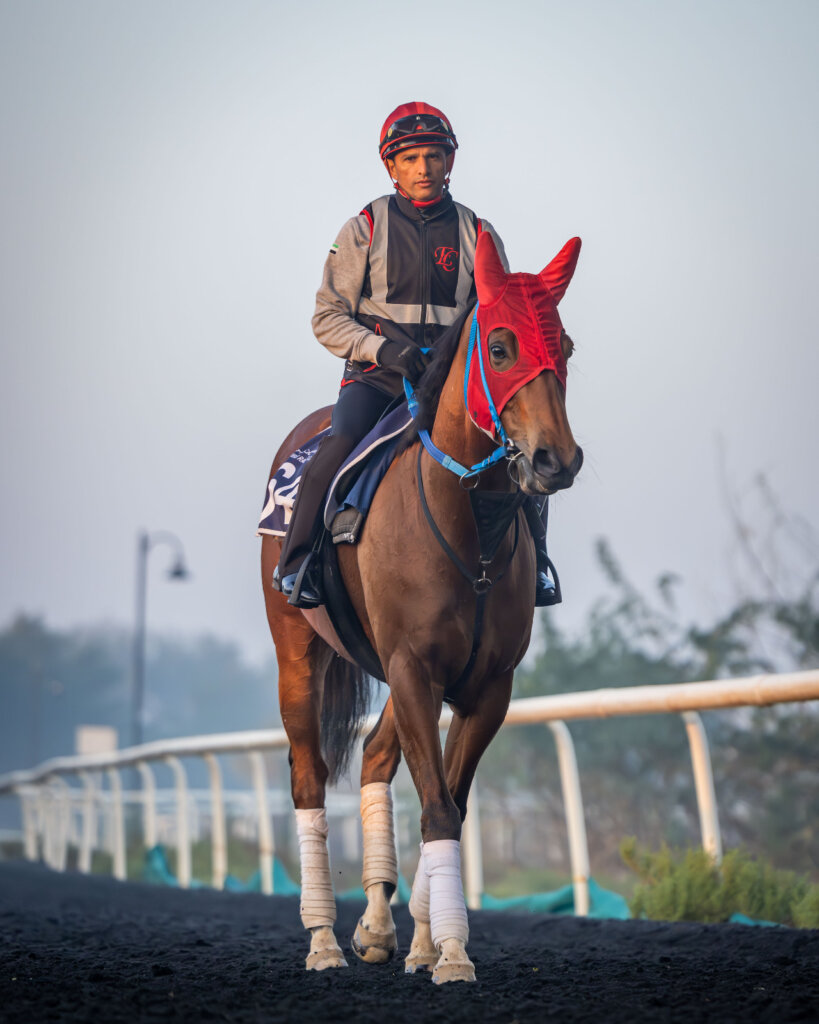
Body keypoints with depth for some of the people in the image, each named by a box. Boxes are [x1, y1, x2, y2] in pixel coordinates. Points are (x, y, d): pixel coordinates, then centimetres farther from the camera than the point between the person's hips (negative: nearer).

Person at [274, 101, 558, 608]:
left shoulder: (478, 234, 9)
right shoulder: (365, 229, 4)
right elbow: (329, 317, 3)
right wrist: (385, 349, -14)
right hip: (376, 376, -2)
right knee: (339, 448, -29)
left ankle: (533, 563, -1)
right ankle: (296, 565, -16)